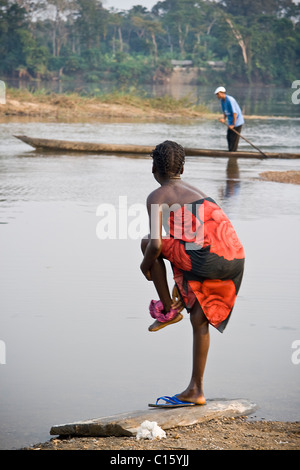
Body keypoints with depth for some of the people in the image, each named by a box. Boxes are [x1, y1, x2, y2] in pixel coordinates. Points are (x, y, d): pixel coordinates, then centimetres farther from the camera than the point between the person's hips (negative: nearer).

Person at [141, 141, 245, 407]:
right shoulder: (196, 192, 30)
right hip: (236, 260, 7)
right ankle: (195, 391, 24)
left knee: (148, 244, 16)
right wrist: (182, 277, 45)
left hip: (206, 257, -7)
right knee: (200, 320, 22)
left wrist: (146, 265, 16)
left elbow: (156, 244, -6)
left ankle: (168, 308, 16)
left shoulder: (157, 197, 6)